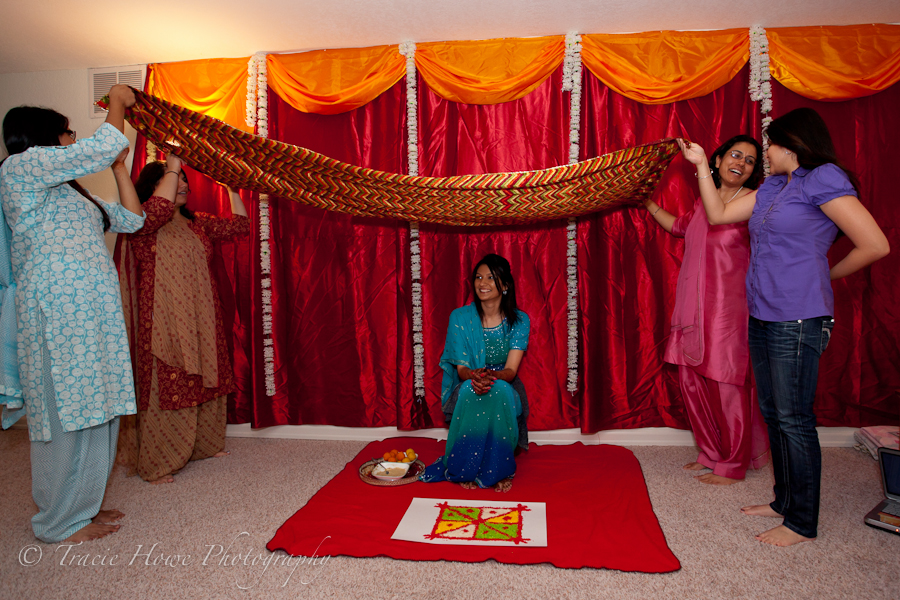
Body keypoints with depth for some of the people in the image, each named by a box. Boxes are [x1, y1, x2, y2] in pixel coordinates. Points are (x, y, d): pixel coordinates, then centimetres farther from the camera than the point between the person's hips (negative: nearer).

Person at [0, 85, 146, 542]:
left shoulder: (67, 193, 24)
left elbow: (131, 219, 23)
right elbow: (104, 146, -10)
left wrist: (120, 167, 21)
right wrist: (117, 100, 5)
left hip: (92, 313, 9)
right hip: (57, 311, -9)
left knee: (93, 410, 11)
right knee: (65, 411, -3)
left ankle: (83, 505, 24)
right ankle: (61, 522, 9)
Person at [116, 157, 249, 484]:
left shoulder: (197, 223, 14)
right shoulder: (141, 223, -7)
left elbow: (239, 225, 15)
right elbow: (158, 209, -30)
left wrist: (231, 188, 9)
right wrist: (173, 165, -21)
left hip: (201, 320, 7)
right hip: (162, 321, -6)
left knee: (203, 381, 12)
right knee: (165, 386, -3)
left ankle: (203, 444, 29)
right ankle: (157, 463, 9)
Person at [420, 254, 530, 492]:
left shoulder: (519, 320, -7)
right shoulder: (460, 317, -6)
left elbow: (511, 370, -15)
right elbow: (461, 369, -9)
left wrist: (492, 377, -39)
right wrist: (474, 375, -34)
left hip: (505, 388, 0)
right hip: (466, 388, 0)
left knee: (499, 391, -36)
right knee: (470, 390, -35)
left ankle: (499, 469, -20)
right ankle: (467, 469, -21)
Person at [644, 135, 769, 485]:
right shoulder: (703, 202, 14)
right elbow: (679, 226, 32)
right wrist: (648, 204, 33)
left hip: (728, 308, -7)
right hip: (693, 306, 7)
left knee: (727, 383, -1)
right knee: (692, 381, 10)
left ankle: (732, 466, 16)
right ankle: (711, 454, 28)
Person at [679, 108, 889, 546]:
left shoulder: (823, 179, -9)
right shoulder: (772, 188, 15)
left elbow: (875, 245, -11)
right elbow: (718, 214, 17)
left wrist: (826, 274, 2)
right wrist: (701, 164, 15)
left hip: (797, 320, -9)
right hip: (763, 316, 9)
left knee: (794, 419, -2)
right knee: (773, 413, 15)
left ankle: (802, 522, 11)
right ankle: (785, 500, 29)